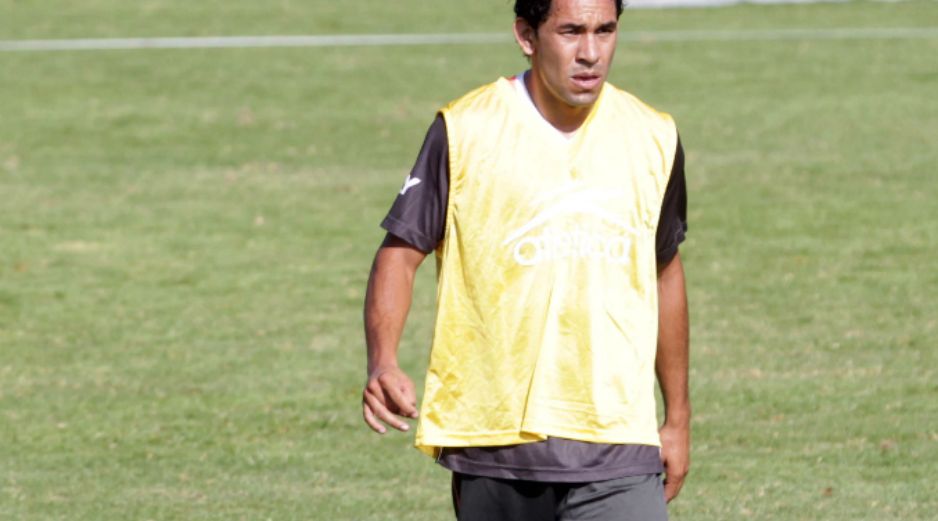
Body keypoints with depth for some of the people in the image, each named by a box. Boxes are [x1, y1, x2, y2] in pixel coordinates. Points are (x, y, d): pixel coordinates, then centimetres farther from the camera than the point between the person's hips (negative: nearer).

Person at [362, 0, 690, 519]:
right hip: (491, 441, -1)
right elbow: (401, 251, -1)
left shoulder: (654, 138, 5)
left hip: (616, 449, 1)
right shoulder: (465, 130, -5)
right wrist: (382, 363, -19)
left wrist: (678, 416, 23)